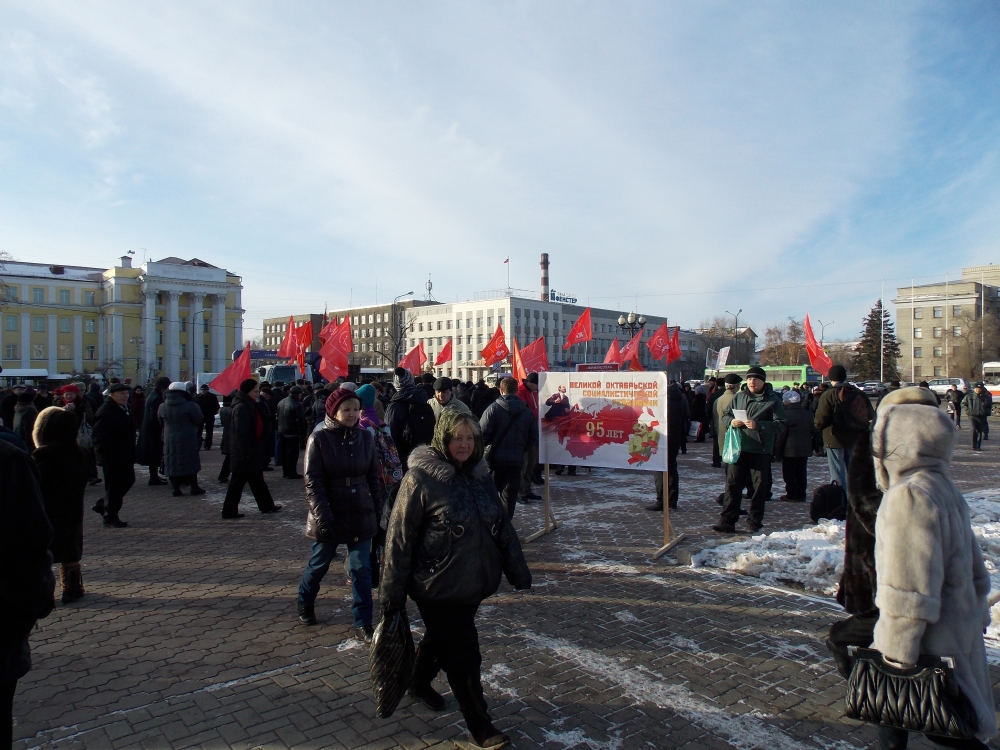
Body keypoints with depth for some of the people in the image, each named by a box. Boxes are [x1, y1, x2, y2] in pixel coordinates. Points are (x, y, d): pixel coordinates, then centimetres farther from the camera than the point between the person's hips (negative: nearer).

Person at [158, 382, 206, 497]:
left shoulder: (162, 407, 2)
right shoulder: (189, 406, -14)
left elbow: (161, 423, 13)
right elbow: (199, 420, -10)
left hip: (169, 440, 4)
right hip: (187, 440, -4)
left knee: (172, 463, 9)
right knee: (191, 462, 4)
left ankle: (176, 489, 9)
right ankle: (194, 487, 7)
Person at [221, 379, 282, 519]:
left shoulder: (251, 405, 12)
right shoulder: (241, 408, -18)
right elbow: (241, 432, -22)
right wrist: (245, 454, -23)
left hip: (253, 450, 10)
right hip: (245, 452, -10)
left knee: (257, 480, 15)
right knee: (238, 481, -1)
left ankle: (267, 506, 23)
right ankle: (229, 511, 8)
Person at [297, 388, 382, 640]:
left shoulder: (365, 437, 0)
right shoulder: (319, 438, -10)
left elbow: (374, 476, 6)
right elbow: (313, 482, -12)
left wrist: (377, 511, 4)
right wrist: (323, 516, -18)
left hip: (361, 514, 2)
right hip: (331, 514, -2)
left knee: (362, 569, 3)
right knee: (319, 563, 17)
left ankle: (363, 624, 12)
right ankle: (305, 603, 44)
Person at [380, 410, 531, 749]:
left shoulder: (480, 476, 3)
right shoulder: (420, 478, -16)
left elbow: (502, 527, 10)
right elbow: (399, 538, -14)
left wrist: (518, 571, 11)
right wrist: (391, 594, -12)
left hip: (473, 584, 6)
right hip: (438, 586, -6)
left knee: (440, 638, 25)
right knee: (464, 656, 3)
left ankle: (420, 684, 51)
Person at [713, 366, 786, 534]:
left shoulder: (773, 400, -1)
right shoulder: (738, 397, 11)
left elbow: (780, 425, -8)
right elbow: (725, 415, 14)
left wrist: (758, 425, -21)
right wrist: (731, 422, -9)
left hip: (761, 451, -3)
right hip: (738, 448, 3)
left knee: (760, 487, 5)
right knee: (732, 484, 1)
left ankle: (754, 522, 17)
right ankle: (727, 520, 5)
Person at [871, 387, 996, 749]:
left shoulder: (909, 496, -24)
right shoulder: (943, 486, 7)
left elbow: (908, 591, -25)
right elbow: (973, 566, 19)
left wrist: (897, 660, -19)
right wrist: (977, 612, 29)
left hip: (931, 644, -9)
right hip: (960, 628, 10)